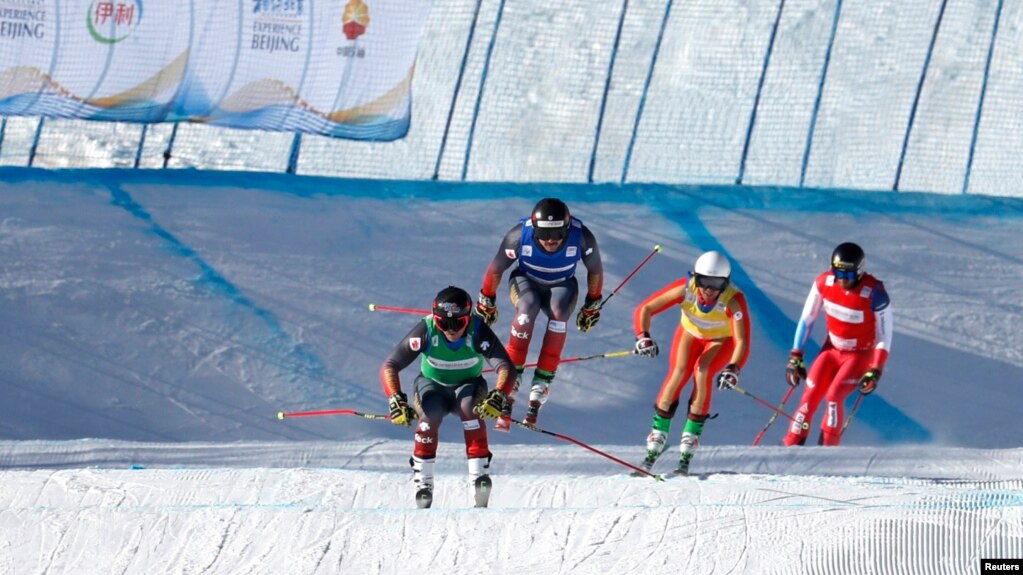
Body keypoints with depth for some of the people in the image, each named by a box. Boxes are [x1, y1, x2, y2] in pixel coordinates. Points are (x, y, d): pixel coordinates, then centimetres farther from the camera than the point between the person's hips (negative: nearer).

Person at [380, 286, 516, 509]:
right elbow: (389, 367, -27)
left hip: (467, 385, 0)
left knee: (470, 408, -33)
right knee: (430, 414, -32)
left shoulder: (478, 332, -27)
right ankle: (423, 481, -21)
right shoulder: (426, 331, -27)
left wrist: (498, 397, -54)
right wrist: (396, 400, -43)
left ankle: (480, 474, -32)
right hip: (432, 385, 0)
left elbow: (505, 367, -34)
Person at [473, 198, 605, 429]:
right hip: (526, 281, -1)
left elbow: (595, 270, -6)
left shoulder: (581, 237, -28)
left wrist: (593, 304, 5)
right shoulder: (519, 235, -31)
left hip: (561, 286, 1)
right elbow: (496, 269, -12)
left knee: (559, 312, -32)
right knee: (528, 308, -34)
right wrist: (486, 301, 1)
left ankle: (540, 388, -32)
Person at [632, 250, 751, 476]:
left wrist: (733, 369, -60)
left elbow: (742, 342, -42)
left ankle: (688, 446, -20)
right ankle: (657, 438, -13)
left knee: (702, 372, -26)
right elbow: (644, 310, -27)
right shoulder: (685, 289, -32)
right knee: (678, 373, -22)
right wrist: (643, 337, -45)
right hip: (690, 333, 2)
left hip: (721, 340, -2)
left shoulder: (733, 300, -37)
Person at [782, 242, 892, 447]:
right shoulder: (824, 283, -14)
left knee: (834, 395, -23)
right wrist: (796, 356, 0)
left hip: (860, 355, -4)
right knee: (810, 396, -10)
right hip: (832, 349, 4)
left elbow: (884, 336, -16)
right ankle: (791, 446, -4)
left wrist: (875, 372, -22)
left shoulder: (874, 294, -25)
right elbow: (806, 320, -1)